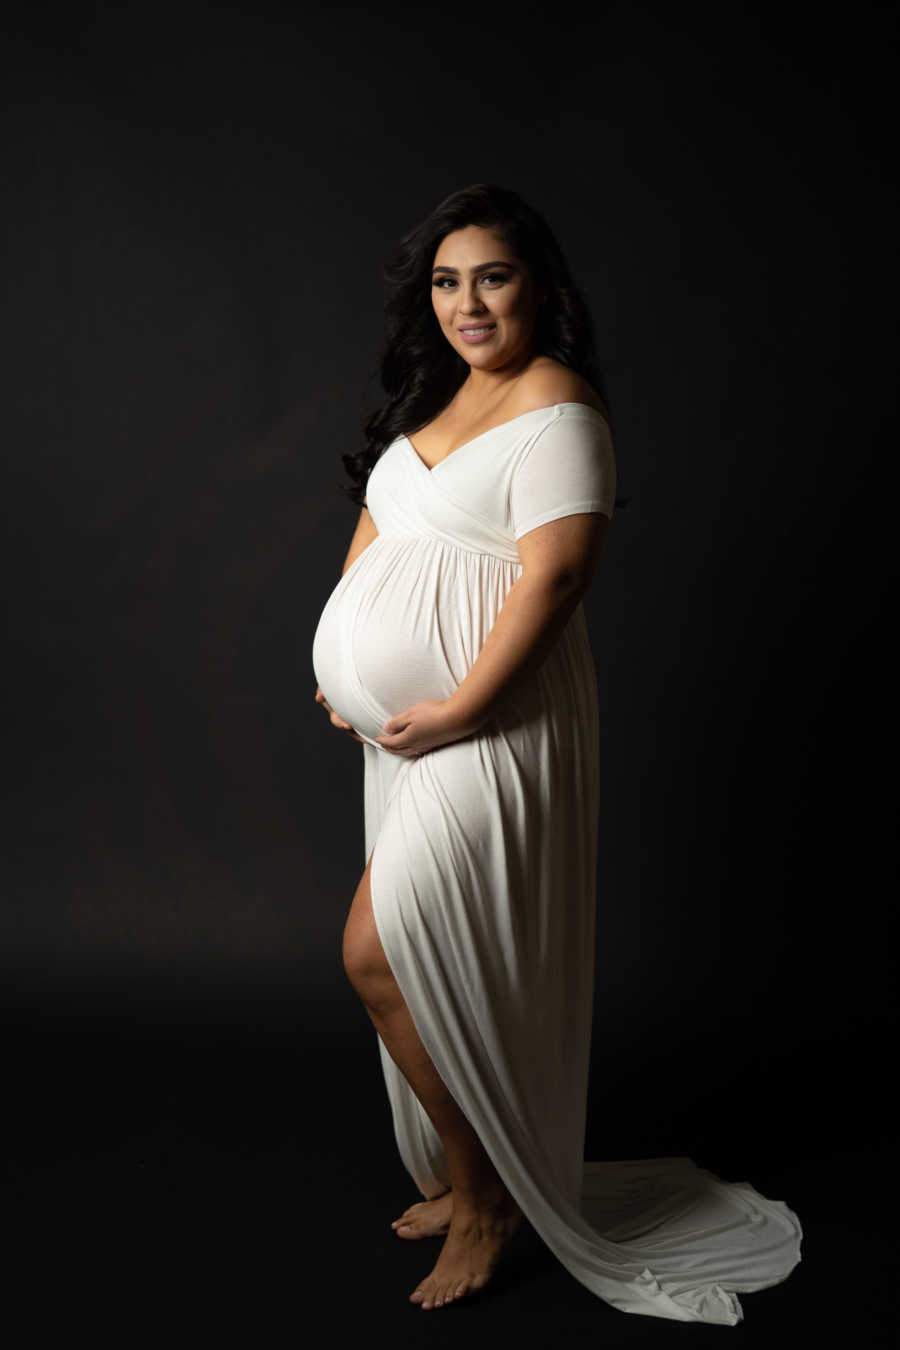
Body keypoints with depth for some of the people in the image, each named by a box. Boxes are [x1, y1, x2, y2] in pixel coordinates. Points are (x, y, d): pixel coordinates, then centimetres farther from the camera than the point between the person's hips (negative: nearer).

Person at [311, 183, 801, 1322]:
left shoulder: (557, 405, -12)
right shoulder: (433, 395, 15)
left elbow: (555, 573, -21)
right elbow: (376, 523, 19)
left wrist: (458, 710, -21)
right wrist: (341, 662, 8)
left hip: (489, 726, -9)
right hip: (407, 725, 9)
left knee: (379, 952, -9)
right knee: (427, 963, 15)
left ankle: (485, 1197, 11)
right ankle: (468, 1175, 34)